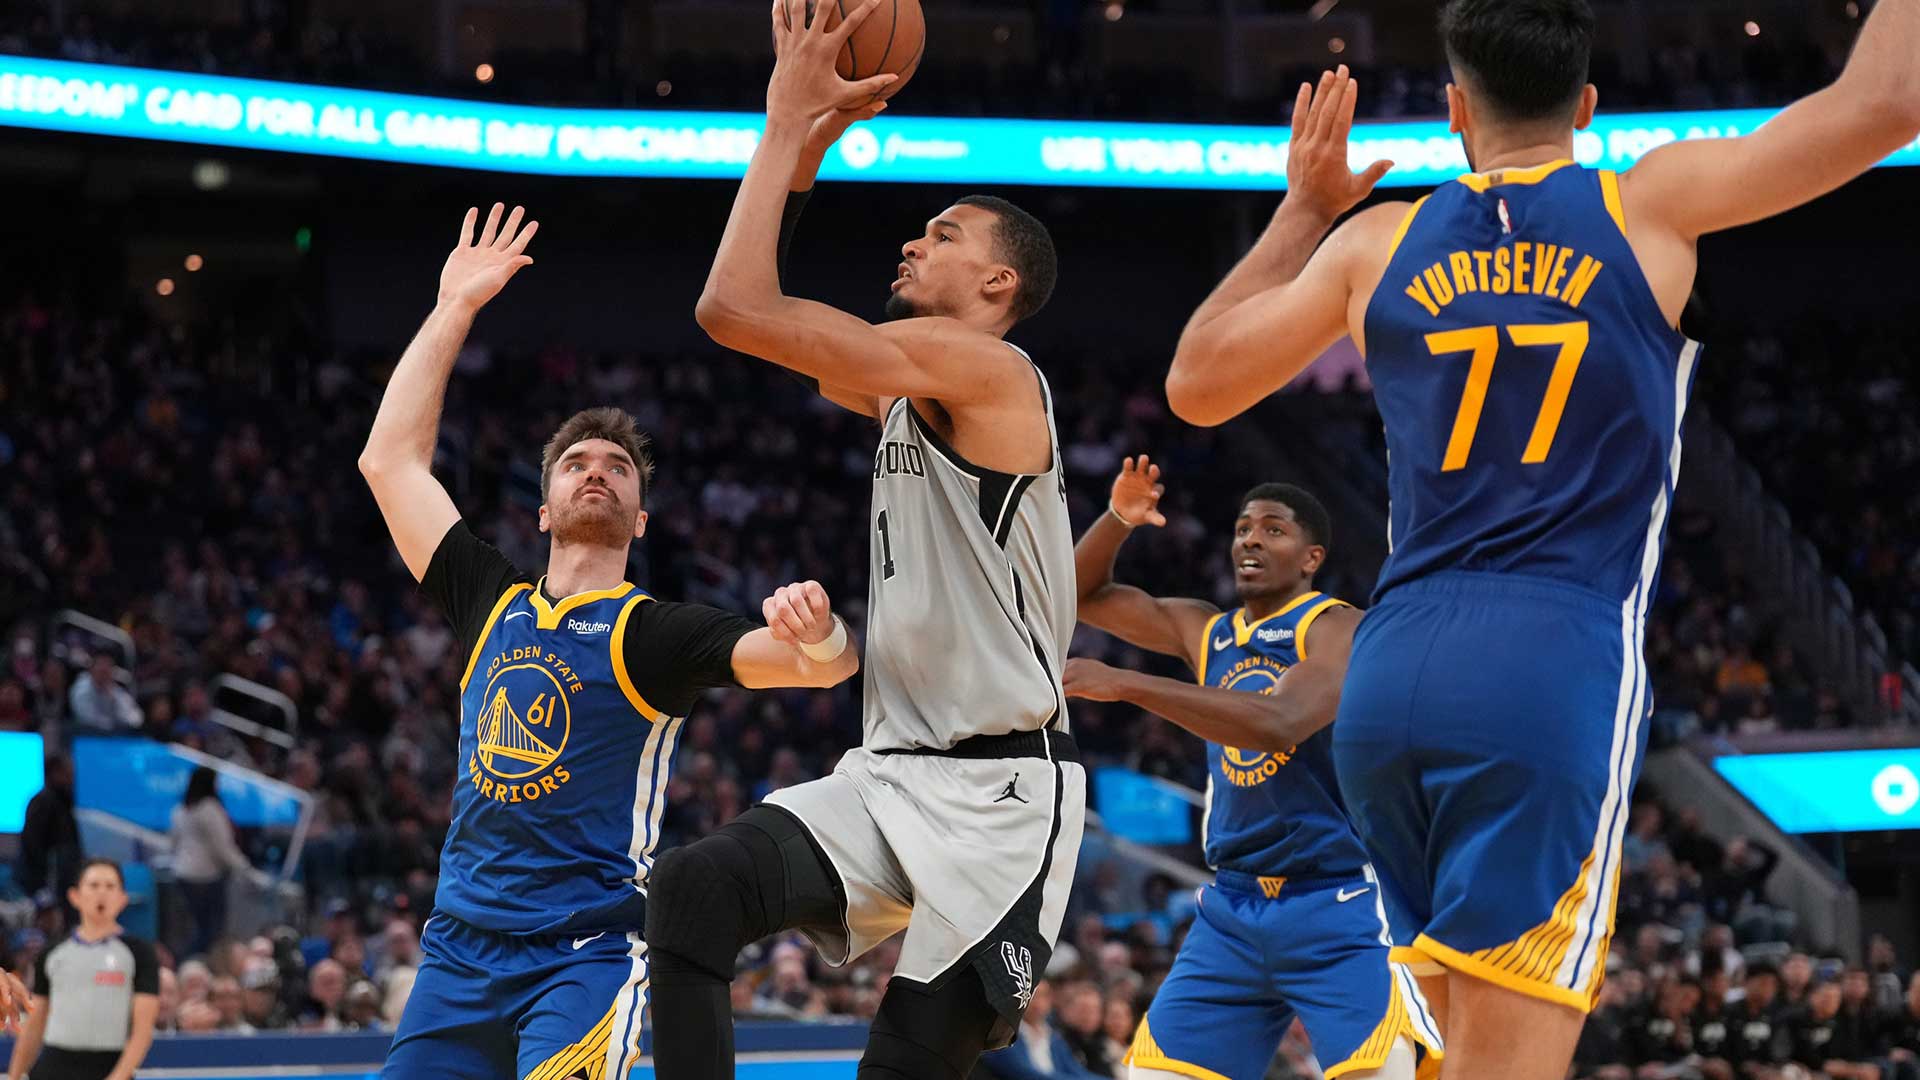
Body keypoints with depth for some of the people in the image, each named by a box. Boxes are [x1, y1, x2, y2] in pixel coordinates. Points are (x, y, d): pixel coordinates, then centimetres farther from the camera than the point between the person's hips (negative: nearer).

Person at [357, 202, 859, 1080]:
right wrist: (455, 308, 16)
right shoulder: (492, 606, 15)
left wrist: (816, 633, -39)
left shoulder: (653, 634, 0)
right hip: (461, 945, 5)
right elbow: (390, 460, 16)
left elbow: (830, 667, -14)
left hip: (589, 950, -5)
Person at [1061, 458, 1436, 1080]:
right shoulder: (1206, 631, 13)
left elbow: (1278, 724, -27)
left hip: (1338, 907, -7)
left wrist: (1123, 684, -29)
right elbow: (1081, 595, 17)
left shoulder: (1337, 629, -9)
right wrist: (1117, 519, -4)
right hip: (1232, 909, 7)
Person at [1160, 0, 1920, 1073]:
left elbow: (1195, 384, 21)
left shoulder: (1376, 244, 11)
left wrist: (1302, 208, 28)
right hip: (1556, 675, -4)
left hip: (1392, 674, 5)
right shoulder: (1651, 208, 3)